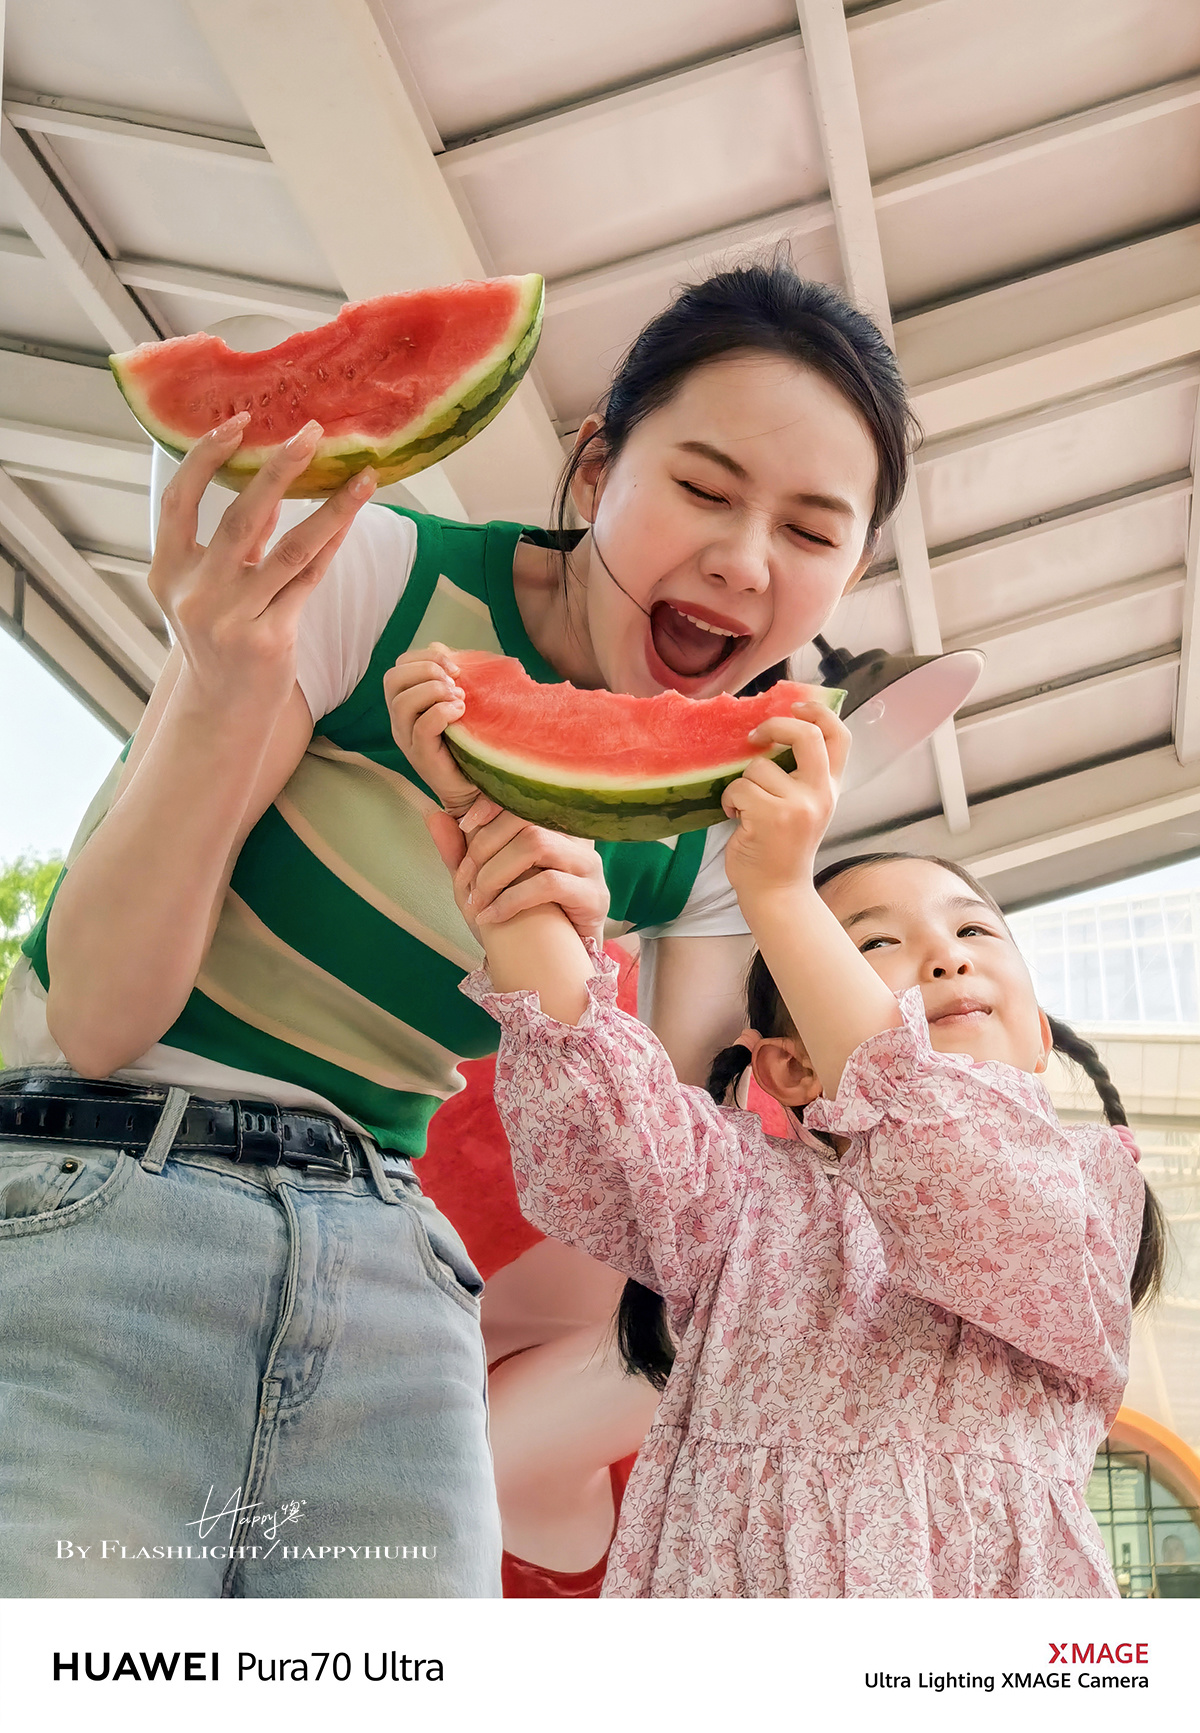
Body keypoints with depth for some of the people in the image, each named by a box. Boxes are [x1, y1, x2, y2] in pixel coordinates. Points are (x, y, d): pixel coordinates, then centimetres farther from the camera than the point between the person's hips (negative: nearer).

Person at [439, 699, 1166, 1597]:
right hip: (721, 1575, 1)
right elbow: (594, 1117, -5)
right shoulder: (747, 1188, 12)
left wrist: (780, 894, -19)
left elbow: (977, 1201, -13)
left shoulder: (1085, 1172, 8)